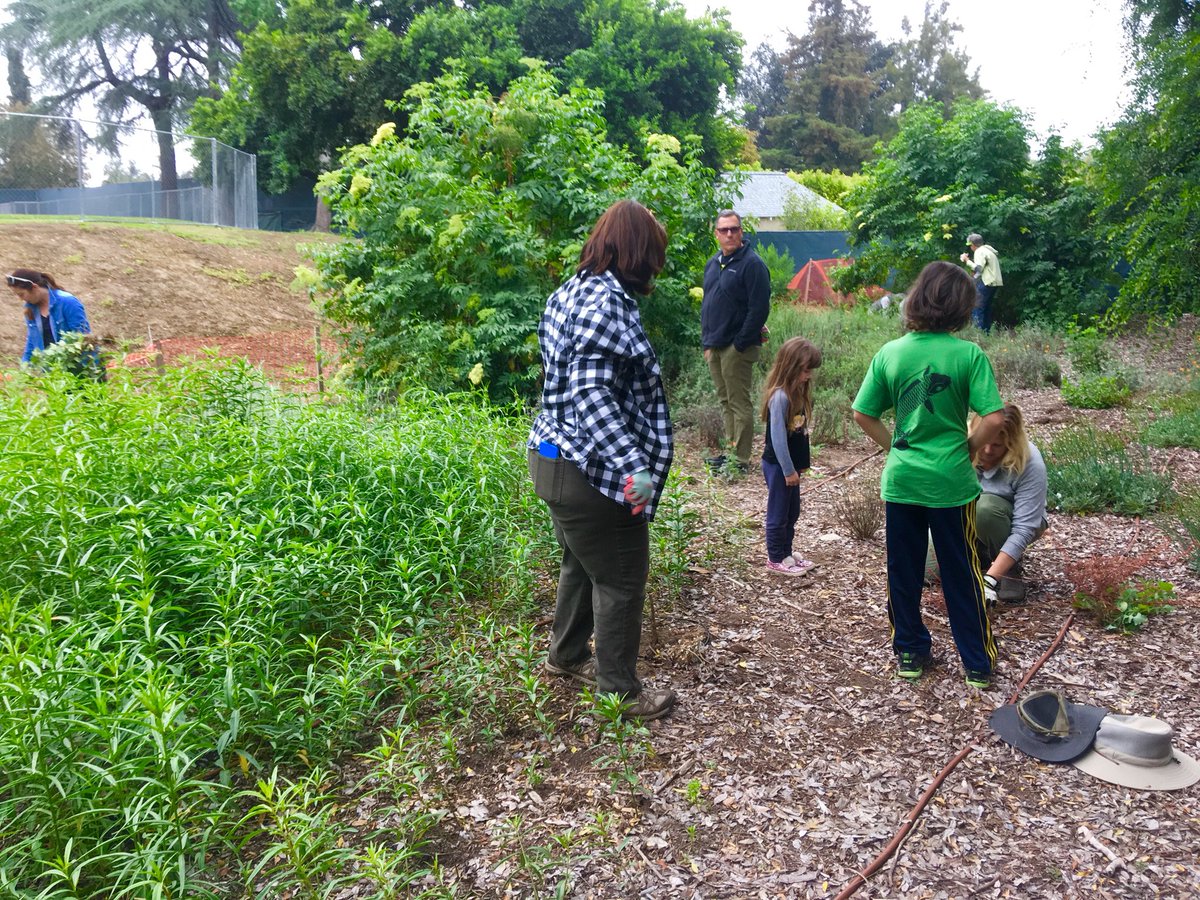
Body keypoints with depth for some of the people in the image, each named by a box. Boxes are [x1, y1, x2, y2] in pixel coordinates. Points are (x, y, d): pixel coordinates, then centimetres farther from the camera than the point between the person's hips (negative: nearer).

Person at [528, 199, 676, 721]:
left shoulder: (572, 291, 10)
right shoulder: (607, 302, -20)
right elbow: (591, 394, -30)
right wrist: (634, 466, -36)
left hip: (556, 459, 10)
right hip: (593, 472, -10)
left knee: (583, 565, 26)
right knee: (620, 580, 5)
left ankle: (566, 655, 42)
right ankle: (619, 690, 19)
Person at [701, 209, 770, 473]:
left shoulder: (752, 263, -10)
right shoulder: (713, 264, 14)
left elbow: (759, 309, -16)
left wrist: (740, 344, -16)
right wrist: (707, 342, 14)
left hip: (737, 348, -8)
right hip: (715, 347, 8)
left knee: (739, 403, -3)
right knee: (725, 401, 14)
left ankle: (741, 459, 3)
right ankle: (730, 449, 24)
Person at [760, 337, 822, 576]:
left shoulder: (797, 393, 7)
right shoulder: (780, 397, -22)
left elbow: (799, 431, 10)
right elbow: (778, 437, -23)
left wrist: (800, 464, 10)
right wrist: (788, 470, -18)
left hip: (790, 465, 9)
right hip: (778, 466, -9)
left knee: (792, 512, 19)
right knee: (778, 513, 4)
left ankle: (786, 553, 31)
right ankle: (776, 559, 16)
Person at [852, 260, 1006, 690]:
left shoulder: (890, 353, -4)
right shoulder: (969, 354, -11)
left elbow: (863, 415, 0)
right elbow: (994, 418, -16)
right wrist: (969, 447, 1)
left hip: (900, 480, 2)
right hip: (951, 480, -2)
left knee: (903, 571, 16)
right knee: (962, 575, 12)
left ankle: (910, 653, 28)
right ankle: (979, 664, 24)